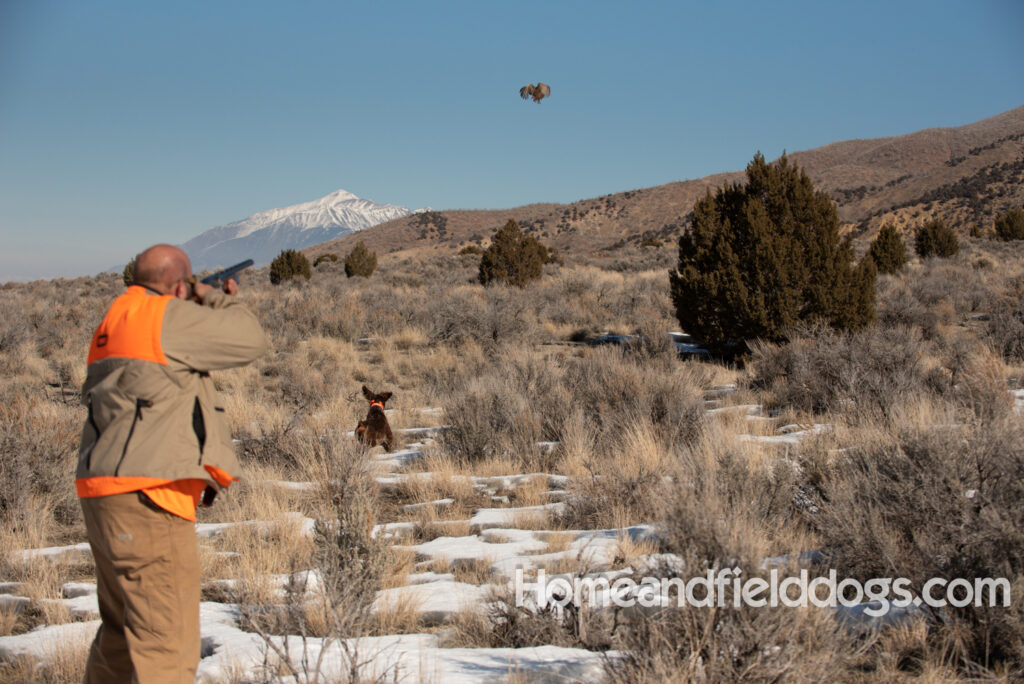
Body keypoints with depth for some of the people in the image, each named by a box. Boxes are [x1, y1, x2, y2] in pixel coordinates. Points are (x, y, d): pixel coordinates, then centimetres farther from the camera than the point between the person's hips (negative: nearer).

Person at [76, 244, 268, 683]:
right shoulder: (166, 316, -11)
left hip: (105, 496, 10)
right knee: (167, 646, -9)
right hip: (146, 498, -10)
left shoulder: (114, 322, 17)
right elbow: (251, 342, -6)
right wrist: (214, 301, 10)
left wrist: (214, 306, 16)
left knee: (121, 630, 25)